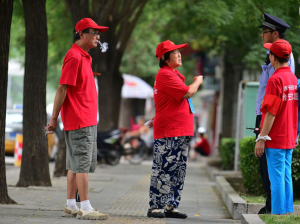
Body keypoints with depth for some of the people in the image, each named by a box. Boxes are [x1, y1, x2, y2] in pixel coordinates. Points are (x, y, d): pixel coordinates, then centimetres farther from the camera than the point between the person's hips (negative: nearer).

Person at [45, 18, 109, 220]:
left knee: (76, 165, 12)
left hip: (88, 120, 10)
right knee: (81, 164, -9)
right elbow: (62, 89, -16)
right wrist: (54, 118, -16)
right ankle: (86, 208, -9)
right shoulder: (74, 57, -14)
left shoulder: (84, 57, 17)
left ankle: (71, 206, 16)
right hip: (79, 121, -10)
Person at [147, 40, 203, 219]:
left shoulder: (174, 74, 20)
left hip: (181, 131, 10)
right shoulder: (165, 74, -12)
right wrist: (197, 82, -2)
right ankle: (155, 206, -4)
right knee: (164, 169, -8)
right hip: (168, 132, -10)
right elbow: (187, 93, -18)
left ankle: (172, 206, 14)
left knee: (178, 171, 9)